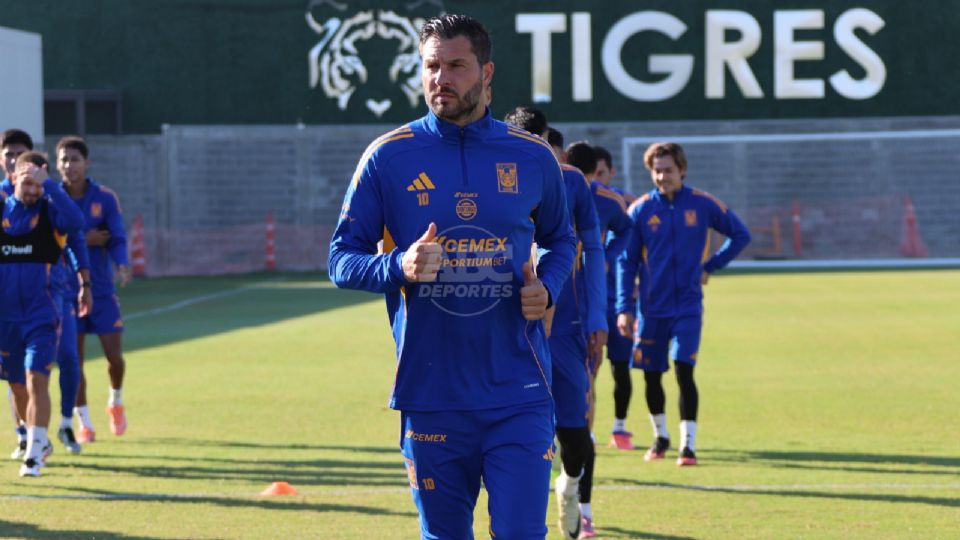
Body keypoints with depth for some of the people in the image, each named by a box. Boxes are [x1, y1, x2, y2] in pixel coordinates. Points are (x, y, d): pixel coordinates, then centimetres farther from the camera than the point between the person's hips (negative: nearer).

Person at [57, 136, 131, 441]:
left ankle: (116, 402, 29)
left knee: (114, 356, -2)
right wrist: (83, 240, -18)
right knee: (74, 358, 0)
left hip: (101, 289, 0)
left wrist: (122, 265, -29)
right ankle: (84, 423, 13)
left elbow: (117, 239, -9)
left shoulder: (105, 198, -2)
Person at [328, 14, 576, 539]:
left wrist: (548, 288, -1)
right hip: (430, 395, 0)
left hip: (518, 397, 0)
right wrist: (398, 267, -19)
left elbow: (559, 239, 21)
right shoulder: (388, 157, 0)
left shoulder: (532, 157, 5)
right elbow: (342, 259, 2)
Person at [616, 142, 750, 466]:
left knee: (684, 370, -14)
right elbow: (627, 261, 1)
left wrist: (710, 266, 1)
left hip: (688, 306, -1)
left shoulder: (703, 205, -2)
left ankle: (688, 444, -7)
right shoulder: (640, 210, -2)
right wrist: (624, 308, -6)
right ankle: (660, 436, 29)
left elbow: (741, 235, 10)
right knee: (651, 375, 7)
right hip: (651, 308, 2)